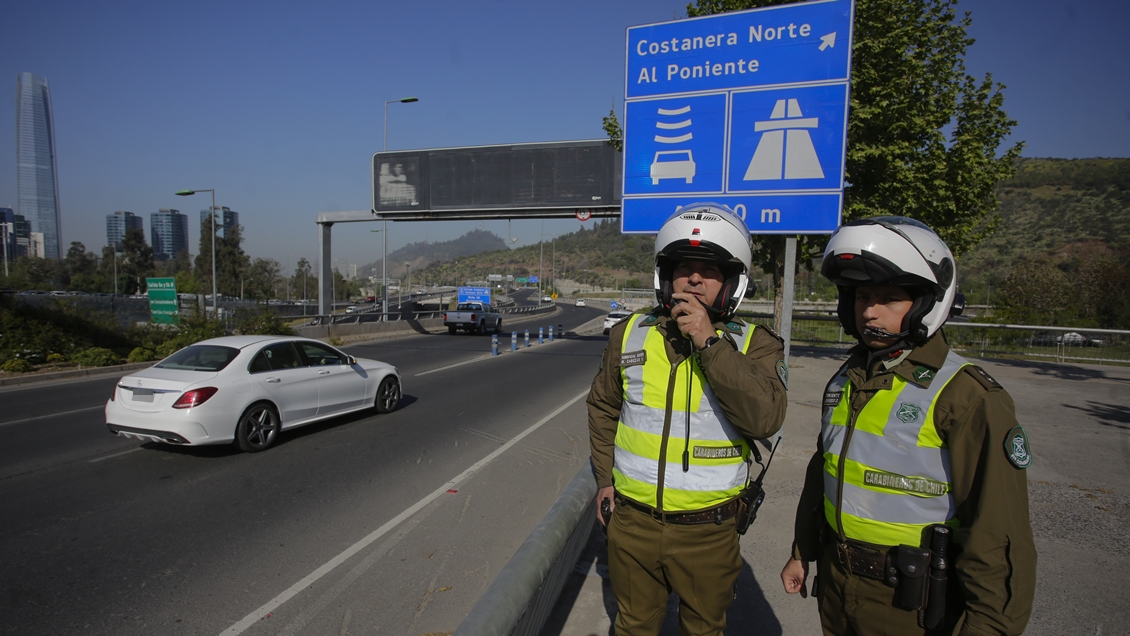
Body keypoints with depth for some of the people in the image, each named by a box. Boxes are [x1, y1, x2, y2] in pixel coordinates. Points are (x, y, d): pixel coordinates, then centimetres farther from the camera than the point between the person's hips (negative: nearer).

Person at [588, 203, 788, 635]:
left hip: (708, 531, -1)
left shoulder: (754, 345, -9)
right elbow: (603, 407, 11)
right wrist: (605, 478, 8)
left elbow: (766, 418, -27)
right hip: (632, 522, 2)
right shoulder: (630, 334, -2)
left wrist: (709, 342, -29)